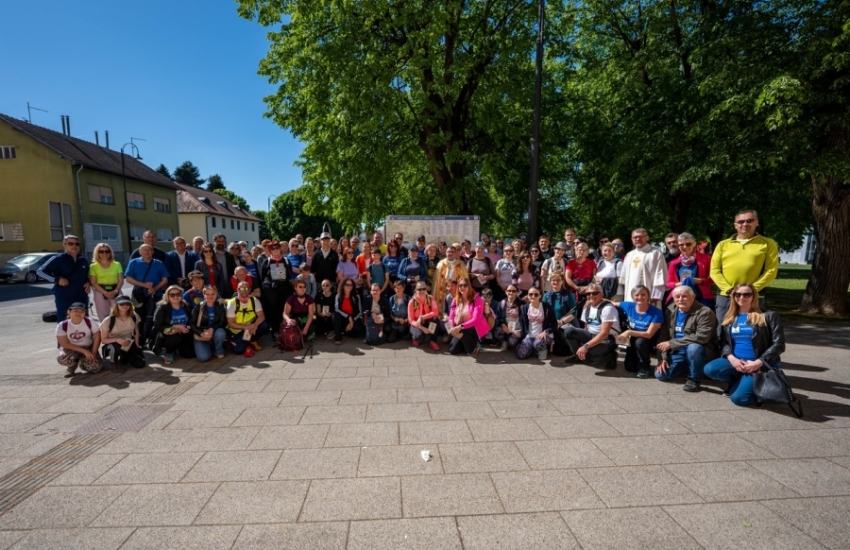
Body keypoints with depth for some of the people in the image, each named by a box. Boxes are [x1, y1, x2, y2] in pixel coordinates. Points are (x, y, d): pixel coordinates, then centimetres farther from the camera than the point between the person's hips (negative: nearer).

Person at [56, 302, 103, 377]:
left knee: (95, 367, -22)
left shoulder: (90, 322, -16)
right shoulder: (62, 326, -16)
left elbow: (97, 337, -9)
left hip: (88, 347, 0)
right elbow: (64, 344, -15)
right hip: (71, 348, 0)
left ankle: (82, 363, 16)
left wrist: (93, 353, -15)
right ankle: (72, 365, 4)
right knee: (62, 358, -35)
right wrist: (84, 351, -22)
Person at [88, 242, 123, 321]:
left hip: (115, 292, 1)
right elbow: (93, 283, -3)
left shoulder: (117, 264, 8)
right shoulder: (93, 266, 4)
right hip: (101, 293, -1)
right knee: (104, 318, 1)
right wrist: (105, 292, -16)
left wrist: (115, 291, -14)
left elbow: (121, 280, 3)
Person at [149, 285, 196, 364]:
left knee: (190, 354, -11)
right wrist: (176, 327, -26)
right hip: (166, 335, -4)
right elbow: (158, 327, -18)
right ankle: (167, 352, -3)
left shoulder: (186, 306, 1)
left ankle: (176, 348, 25)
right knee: (176, 337, -38)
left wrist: (187, 328, -19)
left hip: (182, 336, 4)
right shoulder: (162, 308, -12)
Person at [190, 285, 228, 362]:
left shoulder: (221, 307, 0)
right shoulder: (198, 307, -1)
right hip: (201, 336, -1)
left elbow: (223, 322, -9)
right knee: (203, 358, -25)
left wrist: (212, 329, -27)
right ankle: (209, 348, 13)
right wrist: (202, 333, -21)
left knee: (221, 332, -36)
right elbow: (192, 324, -4)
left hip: (215, 333, 1)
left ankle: (219, 351, -6)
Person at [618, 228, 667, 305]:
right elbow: (624, 276, 19)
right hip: (630, 298, 6)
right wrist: (620, 294, 14)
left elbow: (660, 276, -6)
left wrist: (656, 296, -12)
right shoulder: (629, 255, 20)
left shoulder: (656, 253, 0)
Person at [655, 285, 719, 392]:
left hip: (698, 350, -5)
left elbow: (701, 337, -29)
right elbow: (663, 335, 2)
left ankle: (694, 379, -13)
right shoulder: (670, 310, 0)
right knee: (660, 374, -8)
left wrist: (672, 343, -28)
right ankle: (686, 367, 21)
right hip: (677, 352, 6)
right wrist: (663, 357, -6)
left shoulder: (705, 312, -18)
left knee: (693, 347, -39)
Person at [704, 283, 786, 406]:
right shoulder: (729, 317, 11)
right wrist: (731, 358, -14)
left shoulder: (768, 316, -2)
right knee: (710, 369, -28)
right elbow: (723, 342, 6)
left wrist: (758, 362, -17)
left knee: (738, 398, -21)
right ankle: (740, 381, 4)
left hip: (761, 365, -4)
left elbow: (778, 344, -7)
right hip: (735, 362, 4)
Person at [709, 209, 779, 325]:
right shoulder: (723, 245, 11)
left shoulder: (768, 244, 9)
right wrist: (729, 289, -10)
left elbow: (771, 271, 0)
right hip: (725, 297, 1)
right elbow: (714, 271, 4)